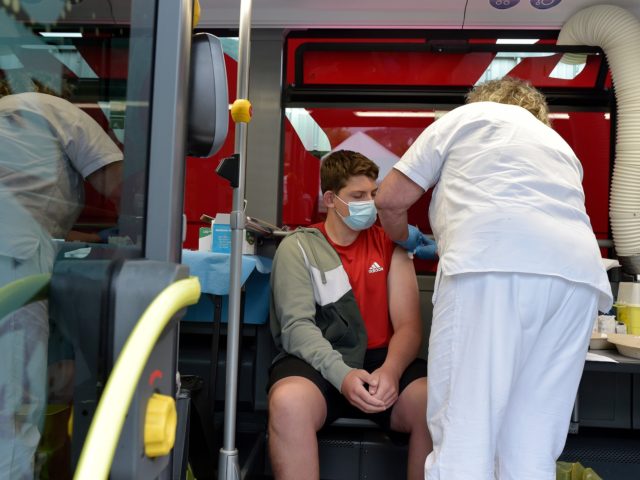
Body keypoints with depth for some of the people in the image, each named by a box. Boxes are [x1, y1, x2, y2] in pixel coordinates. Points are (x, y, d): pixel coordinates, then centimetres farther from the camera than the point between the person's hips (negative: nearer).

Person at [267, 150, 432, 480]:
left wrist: (390, 371, -20)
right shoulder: (298, 247, 2)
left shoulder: (389, 245, 9)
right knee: (289, 401, -34)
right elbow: (297, 325, -10)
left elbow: (408, 326, 1)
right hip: (318, 362, -2)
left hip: (380, 359, 3)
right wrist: (342, 375, -27)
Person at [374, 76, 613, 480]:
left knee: (463, 434, -3)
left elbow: (390, 200, 16)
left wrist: (404, 239, 38)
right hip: (579, 276, 6)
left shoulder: (467, 115, 23)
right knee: (534, 445, 9)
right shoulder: (559, 143, 38)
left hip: (492, 264, -5)